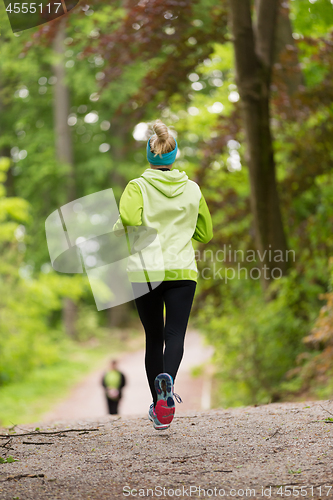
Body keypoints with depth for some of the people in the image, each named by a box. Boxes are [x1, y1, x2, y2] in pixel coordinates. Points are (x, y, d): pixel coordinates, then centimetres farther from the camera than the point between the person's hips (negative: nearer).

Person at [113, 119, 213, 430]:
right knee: (175, 334, -7)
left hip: (144, 272, 0)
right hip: (182, 270, 0)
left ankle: (158, 407, 12)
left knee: (153, 338, 10)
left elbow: (129, 219, -21)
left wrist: (117, 233, 0)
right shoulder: (192, 189, 8)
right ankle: (167, 381, -38)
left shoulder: (138, 187, -2)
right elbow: (205, 232, 16)